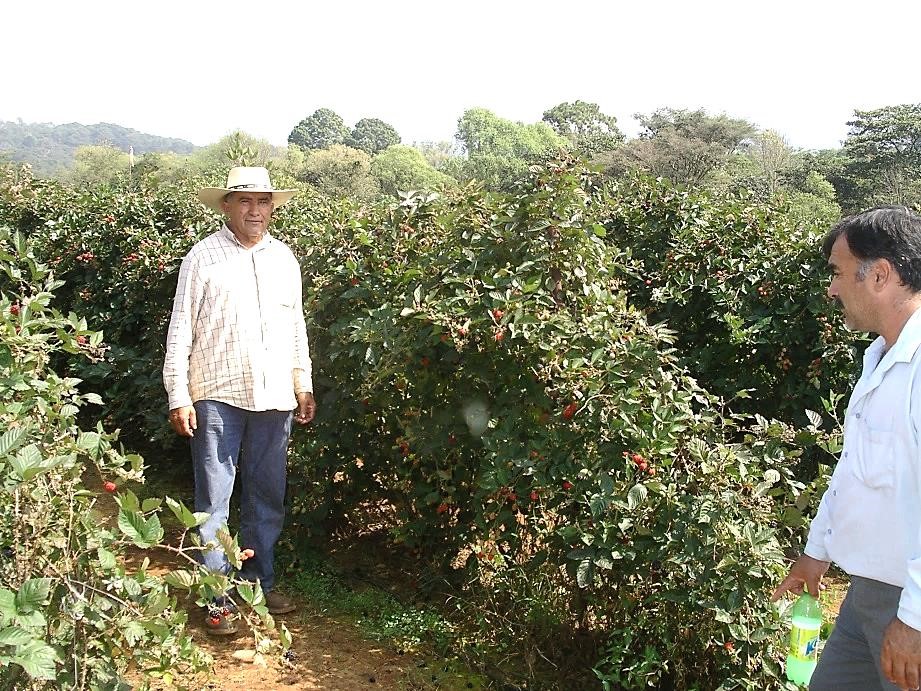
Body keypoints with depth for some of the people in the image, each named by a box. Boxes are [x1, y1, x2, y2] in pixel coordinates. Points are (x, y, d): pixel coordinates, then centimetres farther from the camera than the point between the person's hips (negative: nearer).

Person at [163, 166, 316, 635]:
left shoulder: (284, 259, 11)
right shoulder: (203, 257, -2)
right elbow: (180, 332, -3)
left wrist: (304, 386, 15)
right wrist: (179, 396, -8)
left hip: (274, 399, 4)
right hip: (217, 397, -4)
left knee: (267, 496, 12)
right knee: (215, 499, 0)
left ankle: (259, 582, 27)